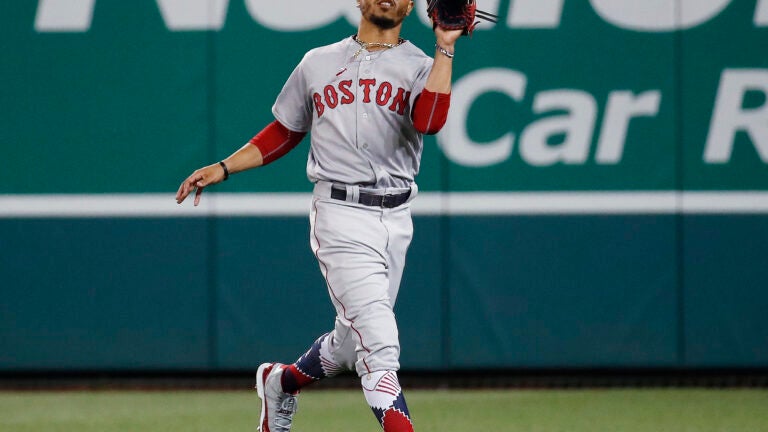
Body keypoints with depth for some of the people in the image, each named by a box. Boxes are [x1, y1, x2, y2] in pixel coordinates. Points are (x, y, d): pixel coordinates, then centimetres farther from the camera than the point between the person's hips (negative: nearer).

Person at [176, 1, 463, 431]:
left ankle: (281, 382, 41)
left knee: (355, 339, 13)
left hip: (396, 219, 2)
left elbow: (429, 120, -16)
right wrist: (223, 169, 13)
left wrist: (446, 48, -16)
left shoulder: (420, 66, 6)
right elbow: (285, 133, 21)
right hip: (342, 217, -2)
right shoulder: (318, 63, 11)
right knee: (378, 343, -15)